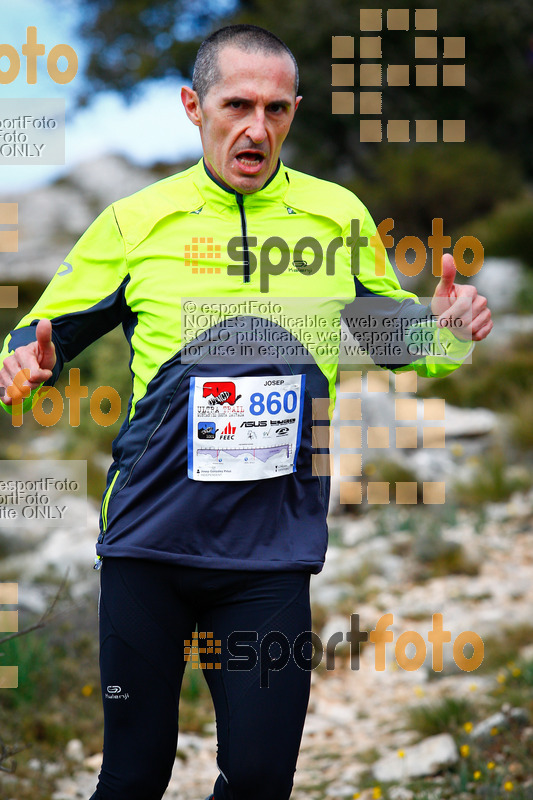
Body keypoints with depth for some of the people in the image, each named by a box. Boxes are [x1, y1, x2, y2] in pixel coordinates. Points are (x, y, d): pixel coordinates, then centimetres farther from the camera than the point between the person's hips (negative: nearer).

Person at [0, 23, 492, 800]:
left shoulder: (339, 214, 5)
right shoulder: (135, 220, 2)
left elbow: (390, 331, 19)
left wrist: (443, 327, -4)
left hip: (274, 547, 1)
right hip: (150, 533, -1)